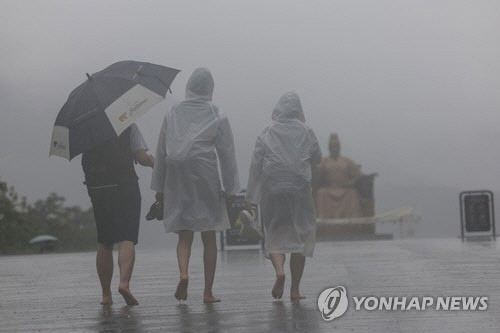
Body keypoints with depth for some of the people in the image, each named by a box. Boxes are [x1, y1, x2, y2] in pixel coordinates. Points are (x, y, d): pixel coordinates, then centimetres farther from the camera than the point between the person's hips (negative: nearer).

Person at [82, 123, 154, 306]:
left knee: (103, 243, 12)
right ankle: (124, 282, -28)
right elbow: (142, 158, -7)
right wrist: (154, 162, 10)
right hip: (125, 187, -4)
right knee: (127, 239, -6)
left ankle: (106, 294, 13)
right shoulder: (128, 126, -2)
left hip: (97, 189, 4)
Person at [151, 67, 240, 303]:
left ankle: (183, 273, -20)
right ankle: (208, 292, 7)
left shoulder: (173, 114, 6)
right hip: (206, 178, -2)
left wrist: (159, 186, 13)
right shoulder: (217, 116, 0)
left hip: (178, 181, 2)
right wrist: (230, 188, 2)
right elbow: (226, 154, -2)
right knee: (209, 237, 6)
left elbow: (161, 153, 7)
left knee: (184, 234, 8)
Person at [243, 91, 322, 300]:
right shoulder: (306, 133, 0)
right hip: (299, 189, 0)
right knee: (300, 236, 9)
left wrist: (251, 198, 3)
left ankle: (279, 270, -19)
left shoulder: (267, 134, 0)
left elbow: (255, 165, -1)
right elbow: (317, 159, 12)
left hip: (272, 190, 0)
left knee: (274, 236, 10)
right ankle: (295, 289, 7)